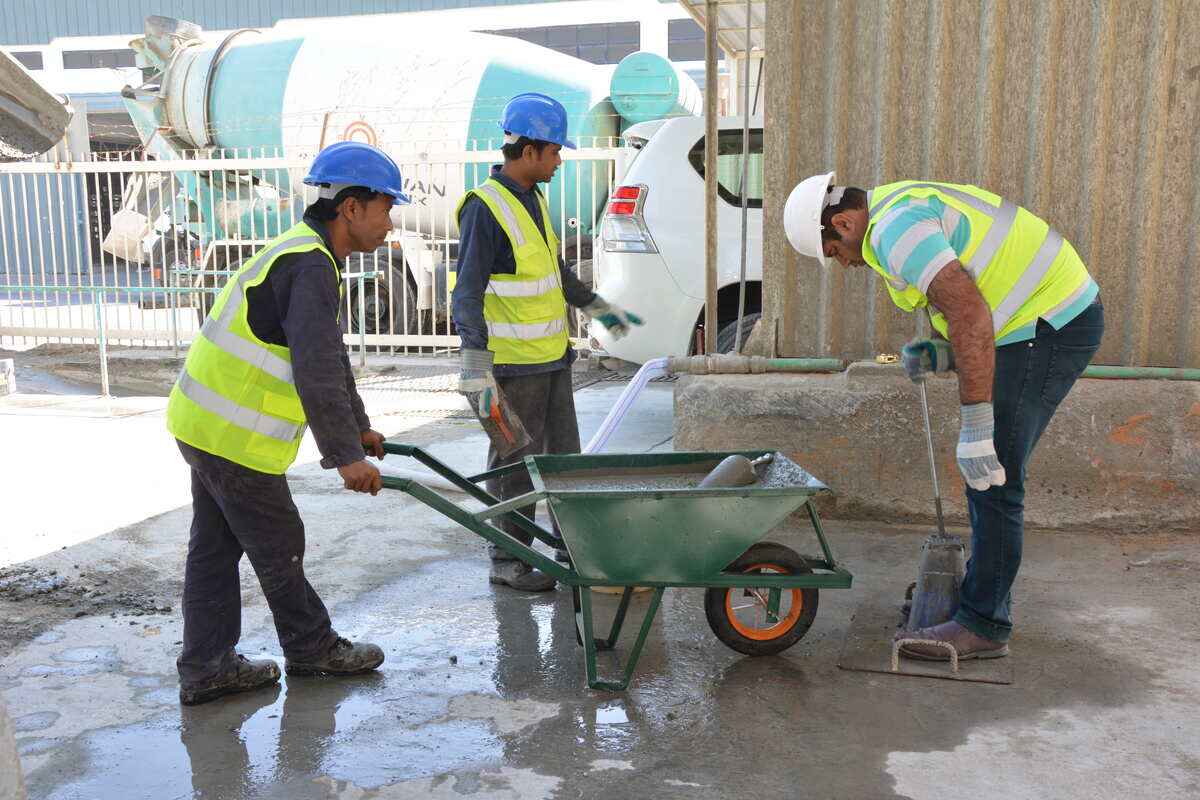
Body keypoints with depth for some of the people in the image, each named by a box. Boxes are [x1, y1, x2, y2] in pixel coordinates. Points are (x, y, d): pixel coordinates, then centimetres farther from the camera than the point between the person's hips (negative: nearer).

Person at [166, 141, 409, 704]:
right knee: (278, 546, 7)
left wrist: (359, 427, 28)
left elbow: (330, 358, 22)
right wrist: (346, 456, -24)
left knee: (216, 547, 15)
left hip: (205, 423, 10)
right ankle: (312, 648, 26)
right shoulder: (310, 266, -20)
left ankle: (206, 669, 25)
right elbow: (317, 373, -28)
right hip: (236, 437, -10)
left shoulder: (304, 253, 14)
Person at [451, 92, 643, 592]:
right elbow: (467, 292, -22)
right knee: (516, 464, 2)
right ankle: (507, 563, 16)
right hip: (513, 364, -9)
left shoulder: (532, 198, 11)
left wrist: (599, 308, 29)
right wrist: (475, 363, -29)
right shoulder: (485, 208, -17)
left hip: (552, 356, 9)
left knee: (563, 453, 16)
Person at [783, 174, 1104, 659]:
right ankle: (984, 593, 28)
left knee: (992, 480, -7)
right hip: (1054, 315, 11)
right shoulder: (906, 208, 16)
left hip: (1048, 324, -11)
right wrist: (938, 355, 4)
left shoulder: (895, 227, -18)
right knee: (990, 475, 16)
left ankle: (982, 626, 2)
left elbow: (971, 314, -30)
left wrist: (975, 431, -30)